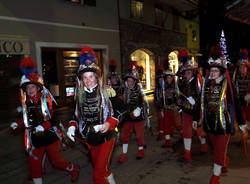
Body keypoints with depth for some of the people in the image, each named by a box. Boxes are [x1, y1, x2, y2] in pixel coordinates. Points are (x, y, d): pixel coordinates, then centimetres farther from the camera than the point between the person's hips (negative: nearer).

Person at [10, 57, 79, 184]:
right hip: (35, 139, 5)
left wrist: (43, 126, -30)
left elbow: (54, 119, -16)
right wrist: (18, 124, 4)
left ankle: (73, 169, 34)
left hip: (50, 136, -4)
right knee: (34, 163, 6)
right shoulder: (26, 102, 3)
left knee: (57, 160, 5)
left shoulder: (46, 100, -12)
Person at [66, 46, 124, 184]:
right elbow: (77, 116, 11)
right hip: (90, 140, 5)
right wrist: (72, 126, -8)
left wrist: (109, 124, -23)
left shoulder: (107, 91, -11)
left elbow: (118, 112, -6)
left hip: (106, 138, -5)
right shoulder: (80, 95, 2)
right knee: (103, 170, 22)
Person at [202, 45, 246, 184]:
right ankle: (225, 161, 51)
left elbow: (235, 104, -7)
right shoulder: (206, 83, 3)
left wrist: (240, 123, -5)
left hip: (223, 123, -5)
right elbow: (202, 103, 9)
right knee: (217, 147, 21)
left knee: (219, 150, 1)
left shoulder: (226, 84, -10)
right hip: (210, 122, 5)